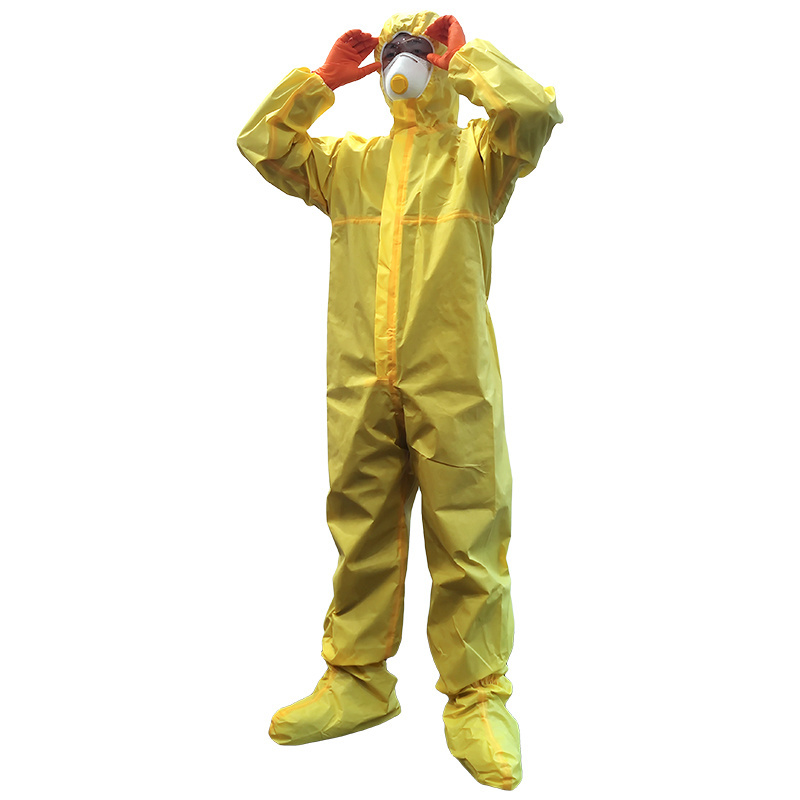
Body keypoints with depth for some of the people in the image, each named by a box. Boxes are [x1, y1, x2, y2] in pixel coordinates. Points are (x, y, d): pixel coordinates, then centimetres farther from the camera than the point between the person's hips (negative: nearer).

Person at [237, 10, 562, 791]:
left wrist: (465, 54, 4)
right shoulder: (348, 161, 20)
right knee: (361, 535, 10)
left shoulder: (476, 152, 9)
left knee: (468, 542, -1)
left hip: (453, 382, -4)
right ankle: (358, 681, 24)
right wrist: (323, 75, 13)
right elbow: (261, 144, 15)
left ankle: (476, 700, 11)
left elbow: (535, 112, -10)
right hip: (359, 382, 4)